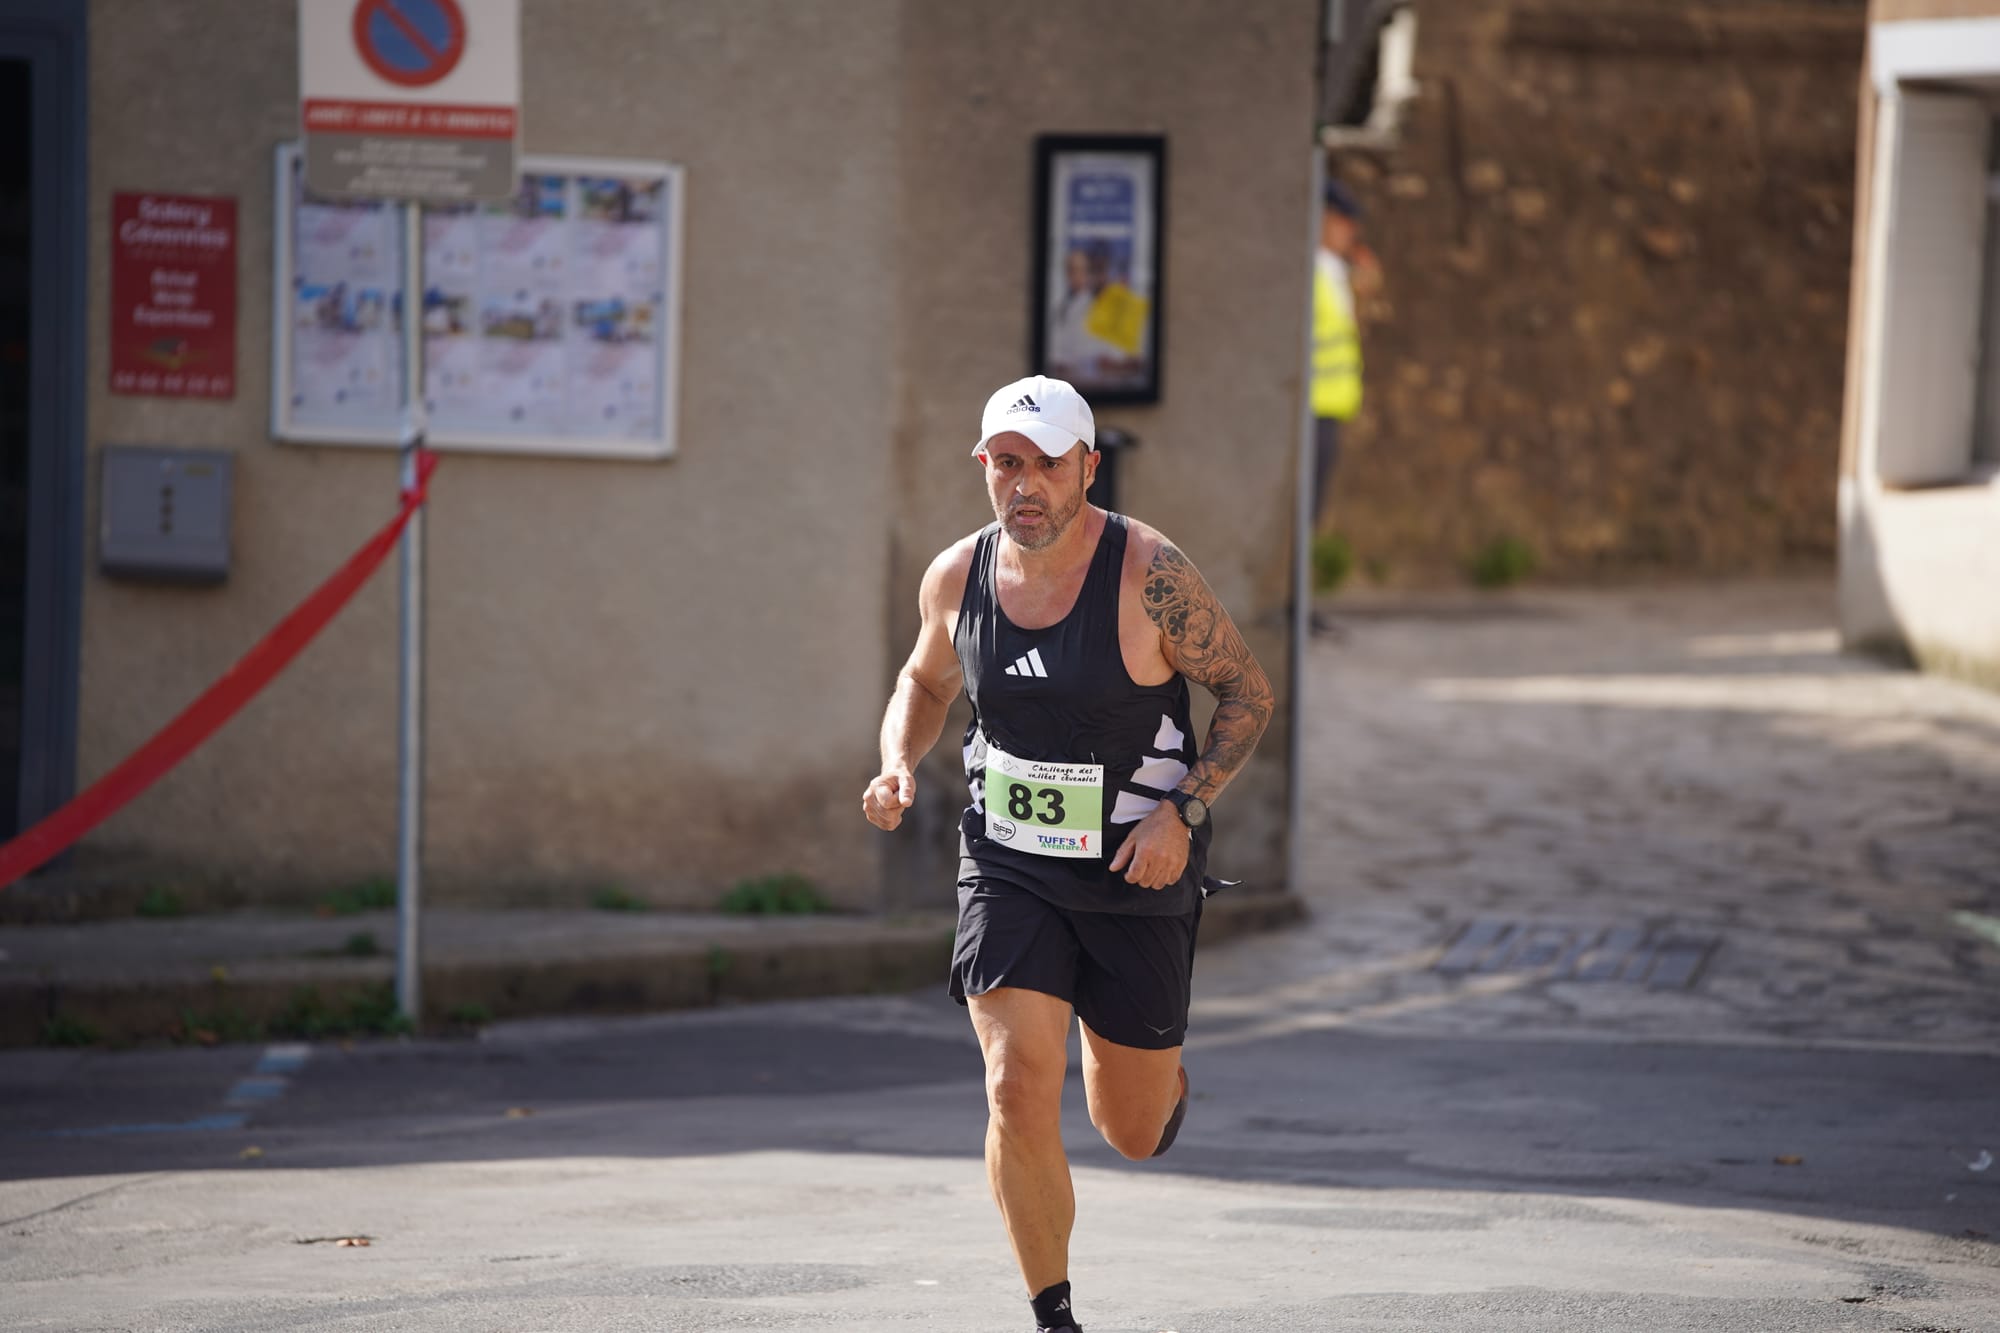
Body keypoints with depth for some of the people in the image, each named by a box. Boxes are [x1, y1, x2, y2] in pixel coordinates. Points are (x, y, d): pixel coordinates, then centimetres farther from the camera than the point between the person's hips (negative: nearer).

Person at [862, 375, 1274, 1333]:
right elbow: (924, 681, 16)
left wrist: (1183, 812, -18)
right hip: (1009, 869, 2)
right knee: (1019, 1098, -16)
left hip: (1137, 872, -2)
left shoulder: (1148, 574, -16)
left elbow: (1247, 691, -7)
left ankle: (1161, 1073, 49)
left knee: (1134, 1135, 10)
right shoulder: (957, 577, -4)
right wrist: (897, 766, -4)